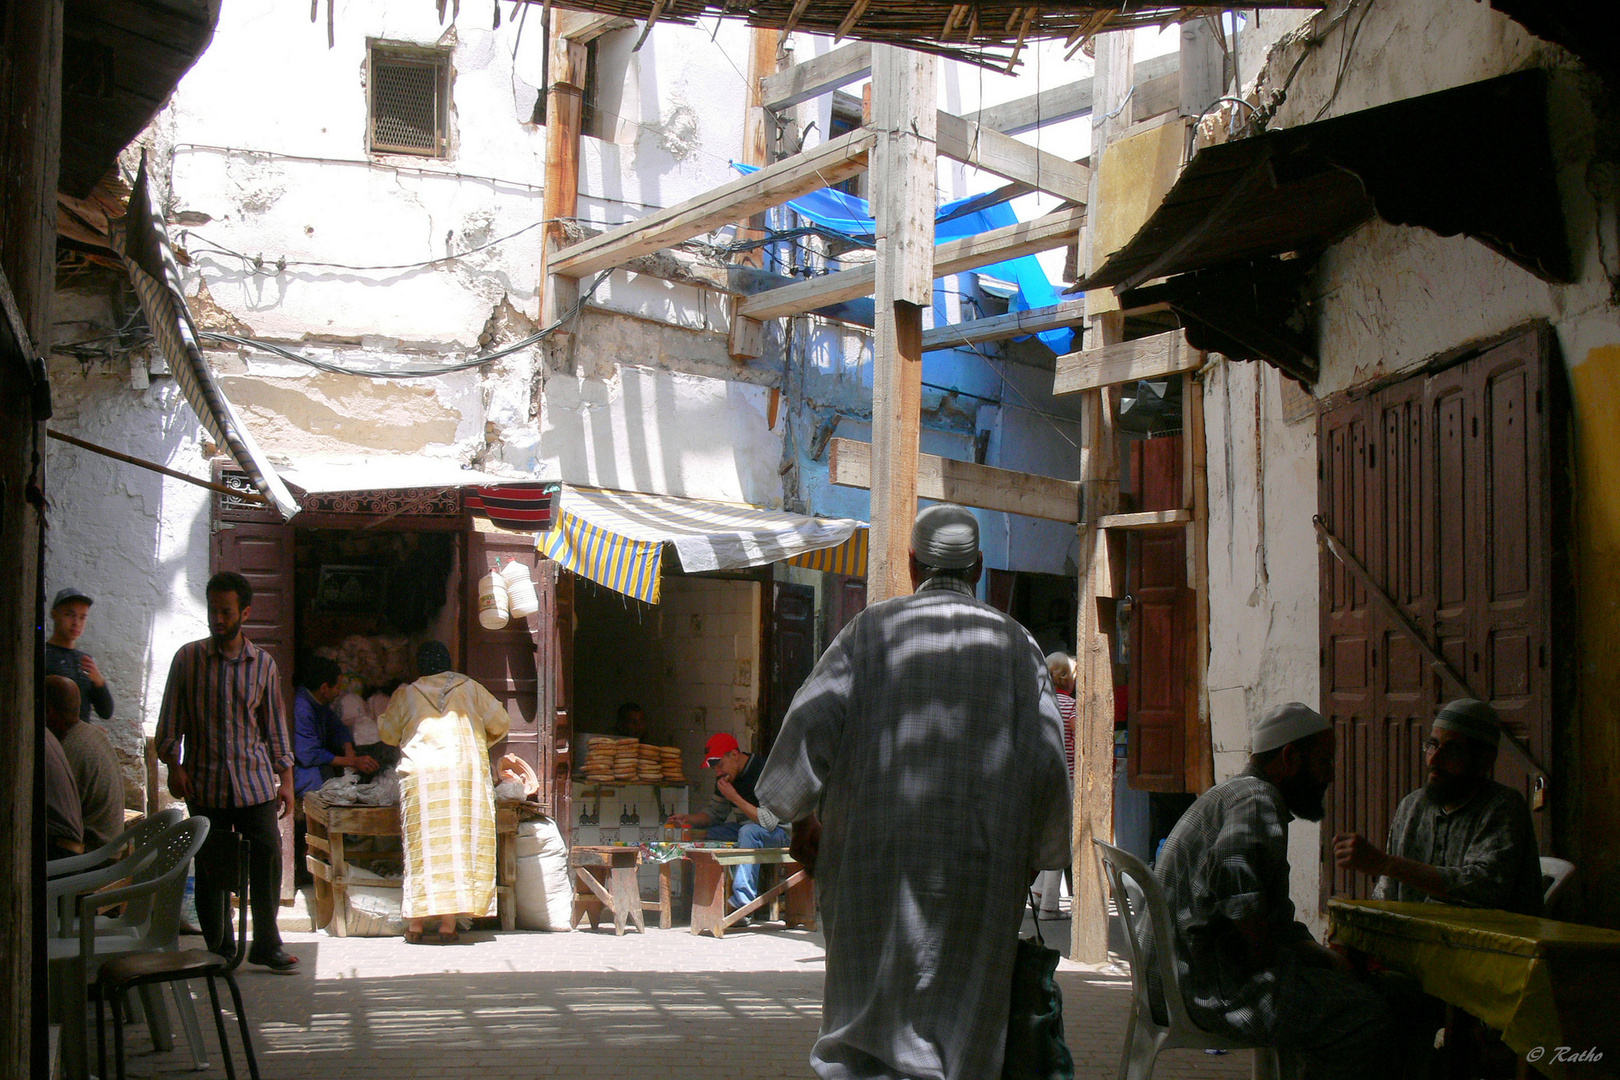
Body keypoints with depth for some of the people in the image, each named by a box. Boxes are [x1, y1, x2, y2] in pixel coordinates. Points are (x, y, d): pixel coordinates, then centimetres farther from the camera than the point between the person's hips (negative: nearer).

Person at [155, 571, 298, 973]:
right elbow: (171, 717, 5)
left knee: (268, 856, -6)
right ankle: (219, 949, 15)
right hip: (205, 782, -1)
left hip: (255, 779, 1)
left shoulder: (263, 663, 7)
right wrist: (173, 765, -6)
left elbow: (275, 723, 11)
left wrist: (286, 778, 8)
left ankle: (266, 944, 6)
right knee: (210, 866, 3)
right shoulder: (188, 658, 3)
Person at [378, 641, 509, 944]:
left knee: (422, 850, 3)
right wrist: (480, 743, 31)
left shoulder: (406, 694, 10)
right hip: (467, 772, 0)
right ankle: (448, 925, -2)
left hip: (420, 774, 0)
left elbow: (387, 732, 19)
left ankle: (415, 924, 1)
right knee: (459, 846, 2)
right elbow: (500, 723, 13)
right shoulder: (469, 688, 11)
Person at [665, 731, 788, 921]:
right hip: (745, 830, 8)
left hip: (779, 833, -8)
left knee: (749, 831, -39)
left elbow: (769, 821, -29)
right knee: (697, 832, -9)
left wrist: (735, 798, -28)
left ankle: (742, 903, -39)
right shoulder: (727, 777, 4)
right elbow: (715, 813, 13)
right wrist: (688, 819, -6)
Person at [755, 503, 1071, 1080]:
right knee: (959, 1028, 8)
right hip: (981, 861, 0)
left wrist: (801, 814, 7)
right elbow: (1047, 760, 0)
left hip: (876, 853, 0)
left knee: (869, 1015, 9)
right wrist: (1032, 856, 13)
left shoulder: (871, 628, 4)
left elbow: (812, 718, -5)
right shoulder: (1014, 643, 6)